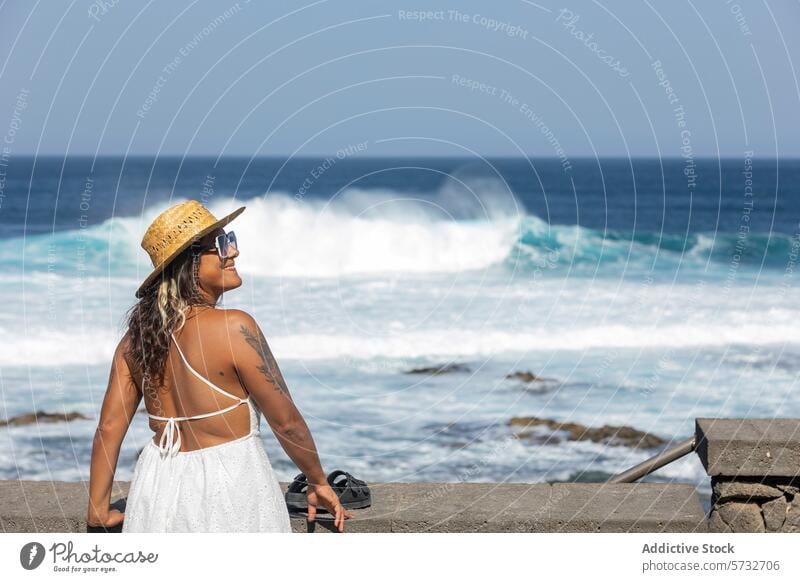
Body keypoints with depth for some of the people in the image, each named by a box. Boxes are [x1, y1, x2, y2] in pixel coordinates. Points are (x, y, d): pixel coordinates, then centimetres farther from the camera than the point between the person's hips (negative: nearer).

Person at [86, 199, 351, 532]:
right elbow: (286, 422, -9)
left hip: (157, 487, 7)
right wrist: (318, 482, 6)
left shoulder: (139, 332, 4)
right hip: (229, 488, -6)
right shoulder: (233, 327, -15)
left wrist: (98, 510, 11)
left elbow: (109, 426, 4)